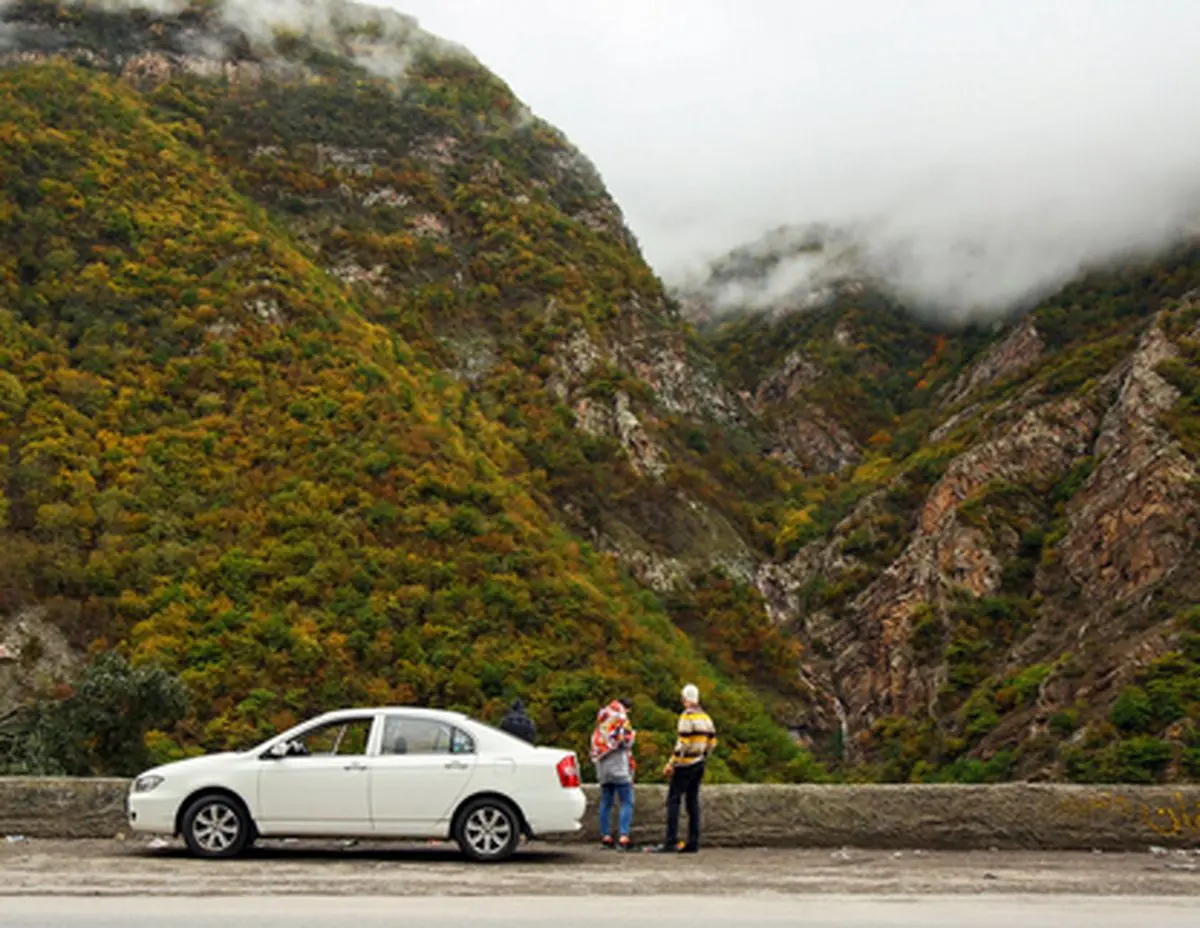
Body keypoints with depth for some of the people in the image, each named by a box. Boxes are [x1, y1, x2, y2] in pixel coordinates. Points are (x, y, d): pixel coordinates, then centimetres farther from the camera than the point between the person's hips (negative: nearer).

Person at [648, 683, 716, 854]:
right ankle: (693, 843, 9)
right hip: (699, 764, 8)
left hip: (685, 765, -8)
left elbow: (683, 743, -19)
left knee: (673, 801, -5)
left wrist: (671, 764, -15)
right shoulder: (705, 717, 10)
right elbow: (712, 741, 11)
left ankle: (671, 842, -10)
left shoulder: (687, 716, -13)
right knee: (693, 801, 10)